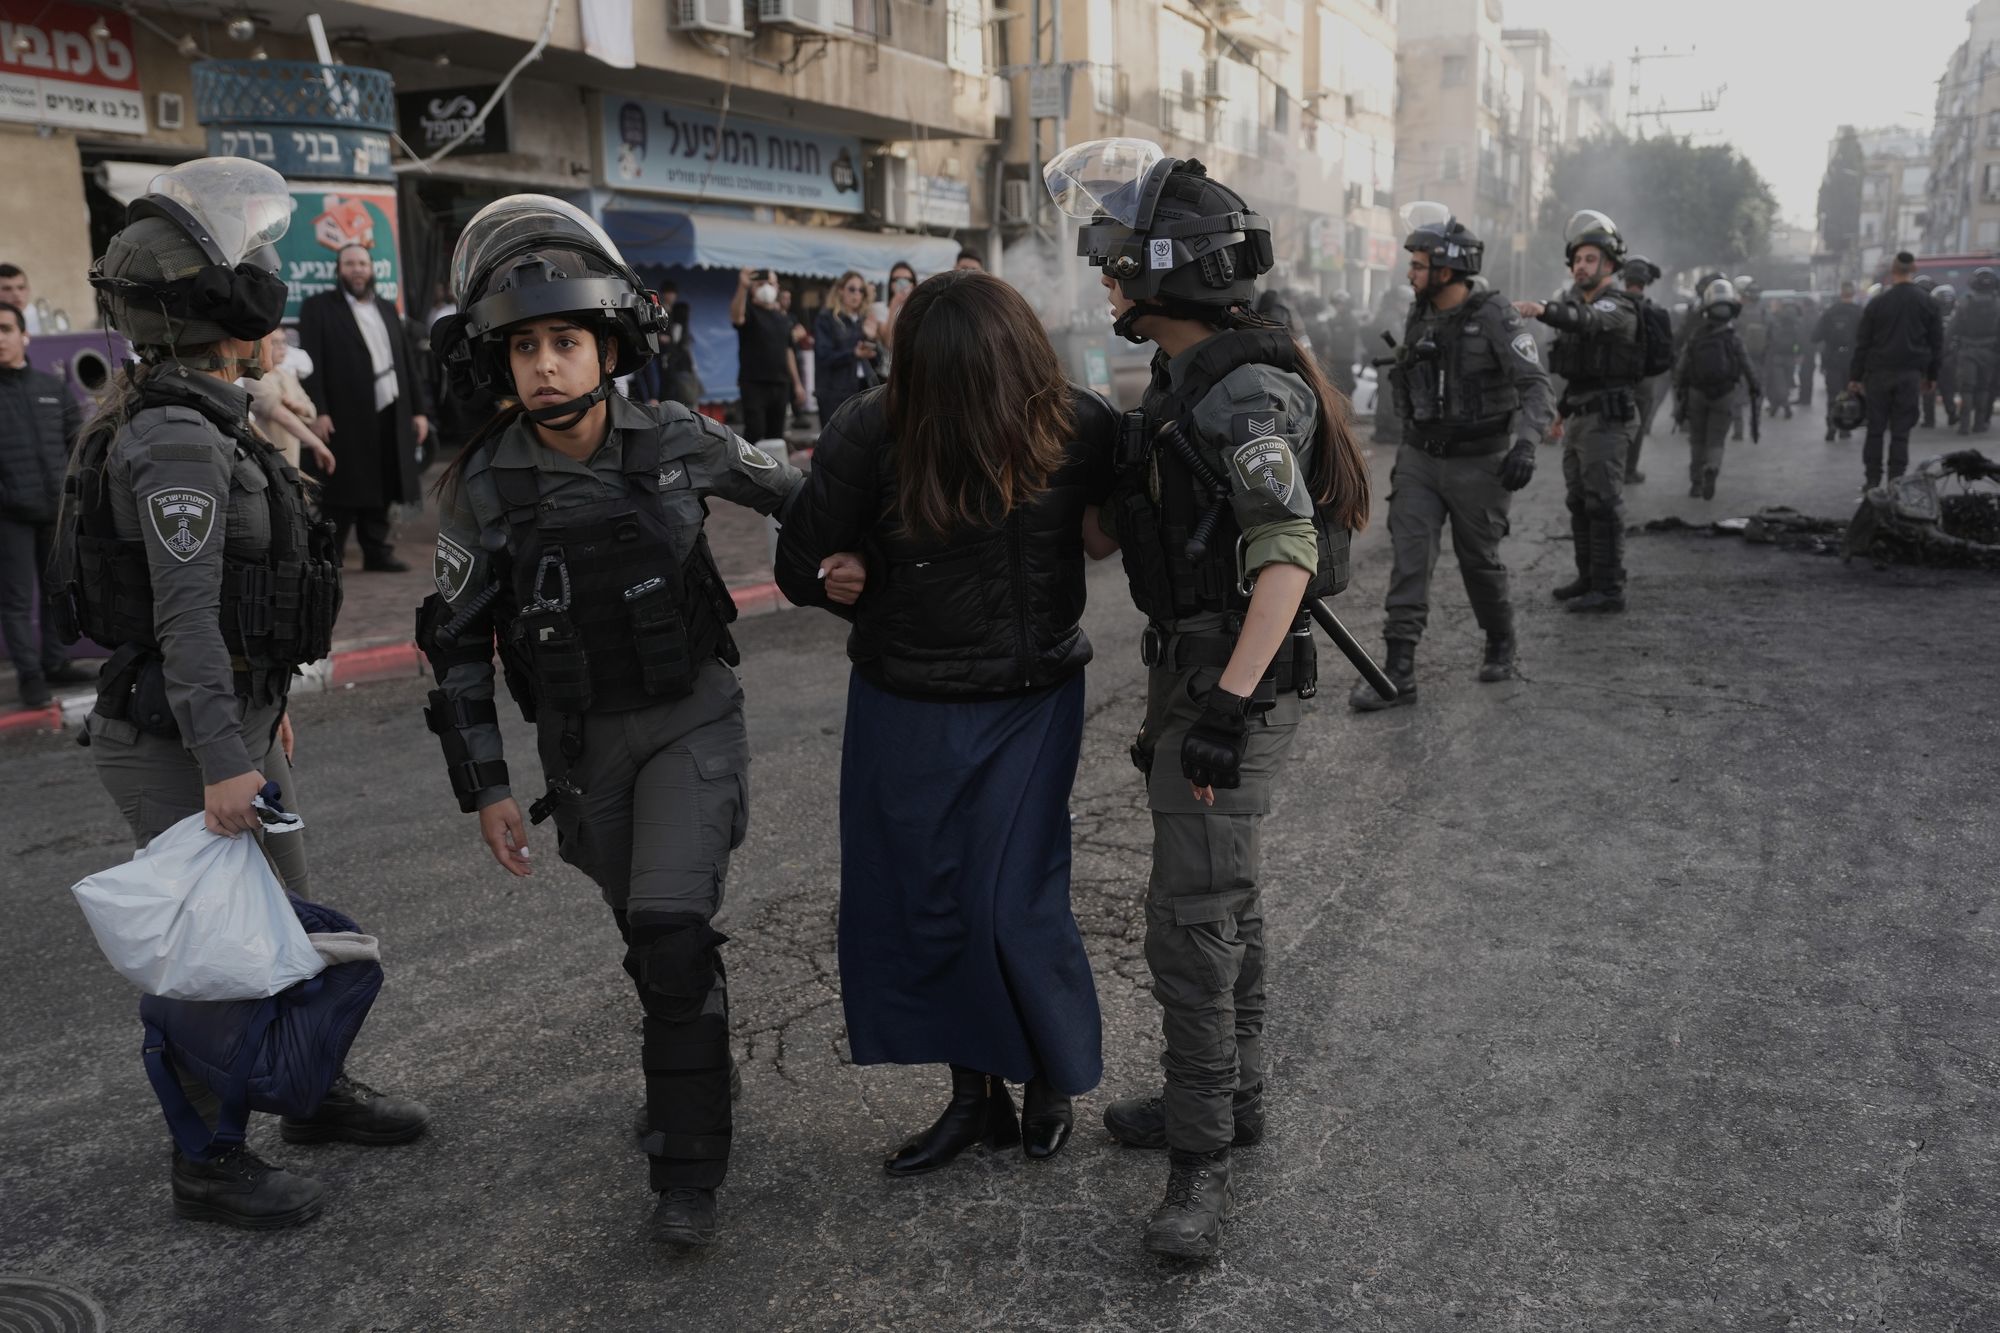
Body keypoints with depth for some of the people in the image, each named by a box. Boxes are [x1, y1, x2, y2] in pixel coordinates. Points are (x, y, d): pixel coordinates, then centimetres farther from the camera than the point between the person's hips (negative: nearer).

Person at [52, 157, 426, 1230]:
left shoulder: (201, 417, 9)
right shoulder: (176, 439, -22)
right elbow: (184, 618, -25)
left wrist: (264, 703, 23)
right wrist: (225, 761, -24)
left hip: (237, 719, 10)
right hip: (178, 741, -10)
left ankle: (314, 1092, 38)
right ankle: (208, 1166, 20)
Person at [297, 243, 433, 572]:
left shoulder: (387, 308, 19)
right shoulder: (318, 307, 2)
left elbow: (408, 361, 16)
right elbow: (312, 363, -6)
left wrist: (420, 408, 8)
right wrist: (318, 412, -15)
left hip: (390, 416, 5)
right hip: (346, 418, -5)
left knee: (380, 490, 8)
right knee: (343, 493, -2)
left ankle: (377, 551, 16)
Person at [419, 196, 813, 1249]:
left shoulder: (674, 441, -12)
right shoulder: (483, 485, -11)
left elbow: (786, 492, 6)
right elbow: (457, 643, -4)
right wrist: (485, 788, -3)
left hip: (691, 715, -2)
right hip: (581, 739, 2)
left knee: (672, 928, -13)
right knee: (643, 927, 16)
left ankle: (687, 1169, 2)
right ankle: (696, 1076, 43)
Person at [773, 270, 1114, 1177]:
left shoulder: (1080, 428, -14)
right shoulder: (870, 434, -18)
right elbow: (802, 573, -9)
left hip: (1032, 704, -1)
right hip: (905, 710, 1)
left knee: (1013, 905, -1)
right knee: (917, 907, 9)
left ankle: (1054, 1084, 26)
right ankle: (974, 1093, 30)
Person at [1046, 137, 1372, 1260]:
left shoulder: (1250, 392, -20)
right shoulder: (1185, 380, 12)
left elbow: (1289, 555, -28)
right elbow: (1128, 524, 20)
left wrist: (1229, 707, -33)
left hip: (1239, 683, -10)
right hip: (1192, 669, 10)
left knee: (1193, 915, -7)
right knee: (1223, 895, 18)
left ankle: (1202, 1158, 6)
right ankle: (1233, 1097, 33)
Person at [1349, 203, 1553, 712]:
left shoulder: (1496, 319, -15)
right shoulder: (1419, 317, 5)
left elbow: (1537, 390, -21)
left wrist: (1525, 443, -37)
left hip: (1478, 464, -5)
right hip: (1420, 460, 5)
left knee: (1478, 561, 10)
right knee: (1408, 559, -6)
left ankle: (1501, 642, 36)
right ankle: (1399, 673, -7)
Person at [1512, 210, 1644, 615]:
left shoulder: (1619, 307, -12)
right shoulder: (1575, 301, 16)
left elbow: (1585, 321, -35)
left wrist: (1543, 310, -52)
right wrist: (1563, 410, 23)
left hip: (1607, 419, -9)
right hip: (1578, 417, 9)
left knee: (1603, 503, -9)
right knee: (1580, 501, 13)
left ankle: (1609, 589, -6)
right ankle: (1588, 577, 22)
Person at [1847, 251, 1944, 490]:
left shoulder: (1877, 302, -3)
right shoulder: (1928, 303, 1)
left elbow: (1862, 342, -3)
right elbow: (1936, 342, 6)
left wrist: (1855, 375, 2)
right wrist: (1932, 374, 14)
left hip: (1879, 372, -1)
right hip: (1911, 374, 1)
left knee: (1875, 428, 6)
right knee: (1901, 430, 3)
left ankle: (1872, 480, 7)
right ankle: (1895, 482, 1)